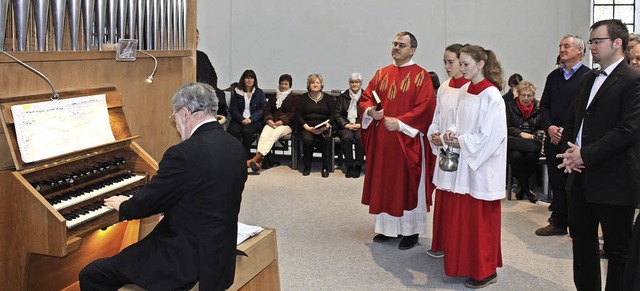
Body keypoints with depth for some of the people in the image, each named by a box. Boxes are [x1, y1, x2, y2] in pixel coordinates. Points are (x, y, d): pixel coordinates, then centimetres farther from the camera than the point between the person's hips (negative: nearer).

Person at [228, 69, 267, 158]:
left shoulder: (260, 93, 12)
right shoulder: (236, 92, 14)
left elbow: (263, 109, 4)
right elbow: (233, 109, 7)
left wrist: (251, 119, -11)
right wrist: (242, 119, -12)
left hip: (255, 121, -1)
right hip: (239, 120, 1)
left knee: (247, 131, -35)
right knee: (233, 131, -33)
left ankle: (246, 155, -23)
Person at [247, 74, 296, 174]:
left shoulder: (293, 98, 16)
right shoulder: (273, 98, 28)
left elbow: (292, 113, 3)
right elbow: (267, 110, 17)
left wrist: (282, 121, -13)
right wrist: (269, 119, -6)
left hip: (285, 124, -3)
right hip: (271, 123, 3)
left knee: (274, 134, -35)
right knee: (264, 134, -32)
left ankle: (255, 158, -47)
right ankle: (259, 162, -49)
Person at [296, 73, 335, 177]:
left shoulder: (328, 98, 15)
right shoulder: (303, 98, 12)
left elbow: (332, 115, 7)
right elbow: (298, 115, 3)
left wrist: (326, 127, -13)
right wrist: (308, 128, -13)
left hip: (324, 128, 0)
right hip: (307, 128, 0)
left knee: (327, 139, -33)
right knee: (307, 139, -33)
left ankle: (325, 167, -20)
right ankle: (307, 167, -13)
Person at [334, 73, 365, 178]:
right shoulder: (342, 97, 15)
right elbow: (337, 114, 8)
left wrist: (360, 124, -12)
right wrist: (346, 124, -9)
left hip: (361, 126, -1)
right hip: (345, 126, 1)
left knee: (359, 137, -34)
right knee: (347, 137, -32)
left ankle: (358, 166, -23)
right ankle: (349, 166, -23)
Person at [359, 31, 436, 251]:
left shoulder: (421, 76, -6)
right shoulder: (381, 74, 11)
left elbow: (425, 108, -14)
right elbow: (366, 98, 11)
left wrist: (399, 123, -19)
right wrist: (370, 111, -10)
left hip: (407, 141, -5)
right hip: (382, 140, 5)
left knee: (408, 186, 3)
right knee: (384, 183, 11)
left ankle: (411, 231, 15)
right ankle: (387, 227, 25)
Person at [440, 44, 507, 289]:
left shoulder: (491, 96, -15)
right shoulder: (465, 92, 9)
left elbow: (491, 136, -18)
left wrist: (461, 142, -13)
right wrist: (451, 133, -2)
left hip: (482, 165, -7)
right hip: (464, 163, 8)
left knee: (481, 220, 1)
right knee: (462, 216, 11)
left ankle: (485, 271, 13)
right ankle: (465, 264, 24)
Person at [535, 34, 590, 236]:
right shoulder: (554, 76, 13)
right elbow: (544, 105, 13)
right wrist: (550, 127, -4)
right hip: (554, 139, 5)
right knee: (557, 183, 9)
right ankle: (558, 222, 19)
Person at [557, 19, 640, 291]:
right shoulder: (588, 79, 14)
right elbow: (572, 120, 17)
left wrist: (586, 154, -20)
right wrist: (570, 152, -1)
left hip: (613, 181, -8)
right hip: (581, 177, 8)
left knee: (617, 247, 5)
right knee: (581, 239, 18)